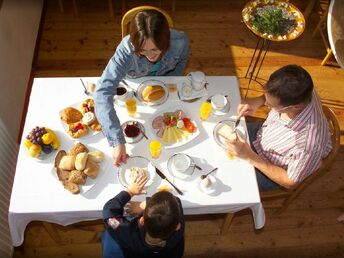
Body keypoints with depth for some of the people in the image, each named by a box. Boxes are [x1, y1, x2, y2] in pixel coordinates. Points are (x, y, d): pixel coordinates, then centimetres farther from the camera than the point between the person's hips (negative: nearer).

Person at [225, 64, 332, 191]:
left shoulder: (309, 143, -44)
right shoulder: (300, 91, -28)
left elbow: (290, 182, -25)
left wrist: (250, 156, -29)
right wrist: (258, 100, -20)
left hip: (273, 169, -5)